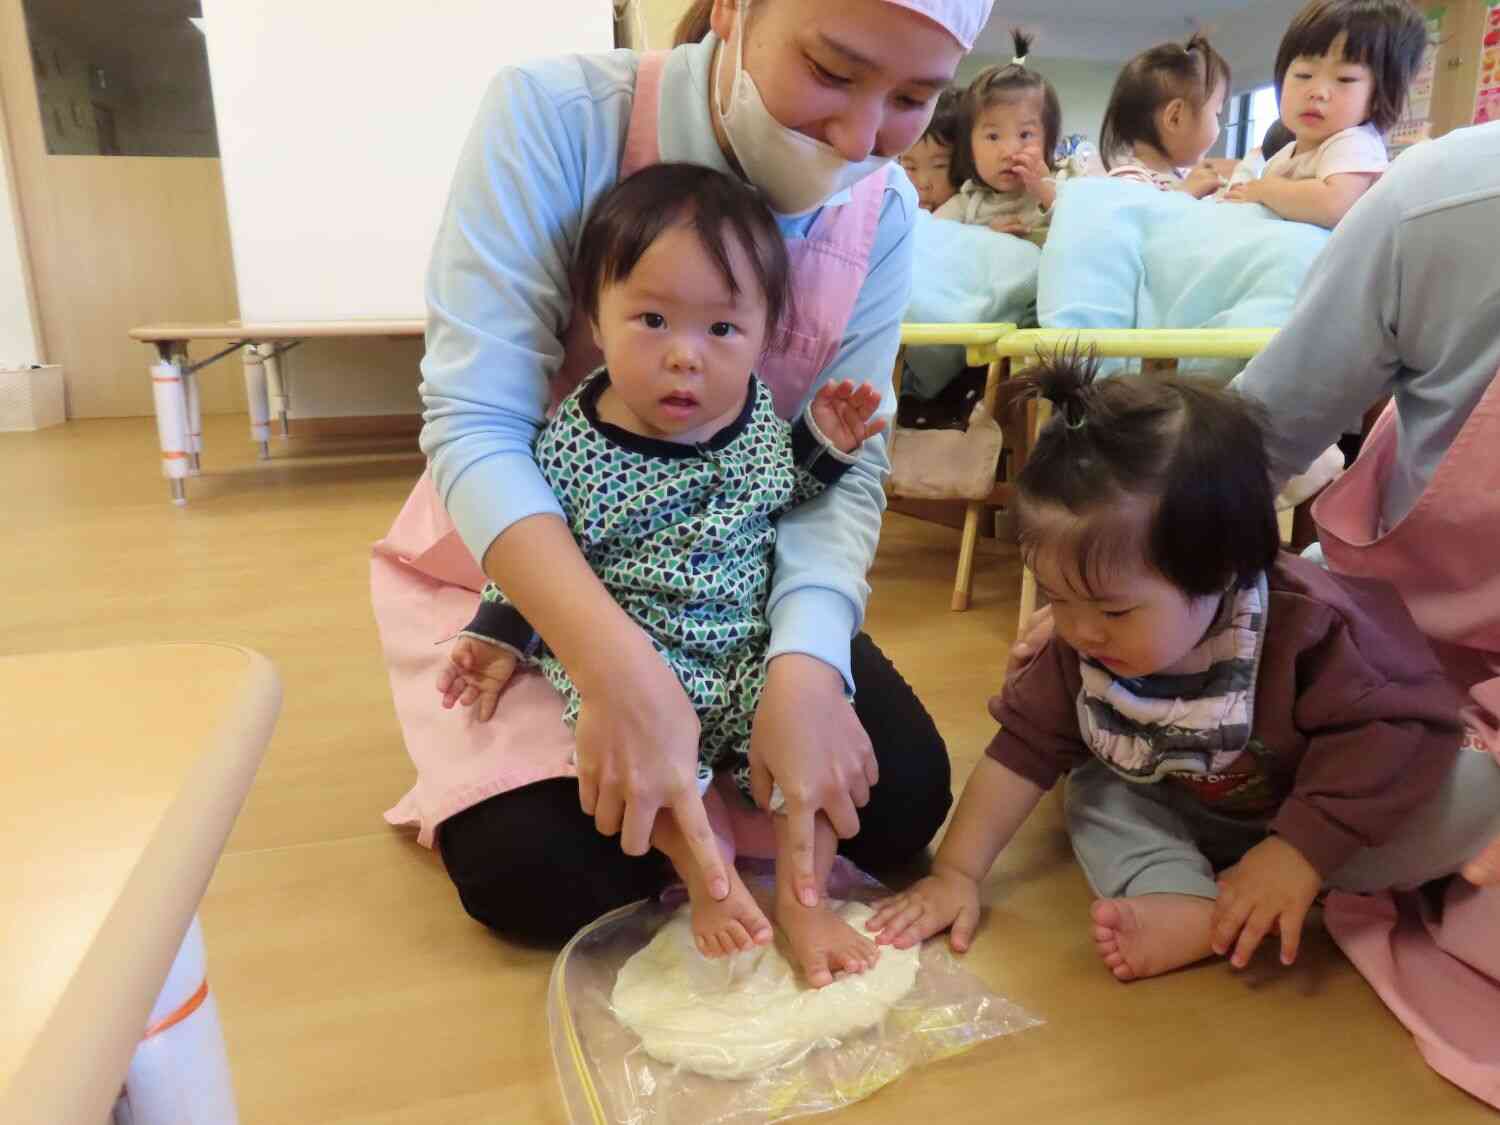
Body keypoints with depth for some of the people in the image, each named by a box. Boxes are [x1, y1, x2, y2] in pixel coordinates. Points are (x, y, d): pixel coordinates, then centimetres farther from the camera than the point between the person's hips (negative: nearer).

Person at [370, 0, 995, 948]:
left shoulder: (882, 214, -10)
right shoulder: (555, 117, -23)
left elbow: (846, 470, -14)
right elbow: (475, 425, -28)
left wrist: (804, 664, -34)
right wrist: (619, 665, -41)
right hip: (516, 565, -3)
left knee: (901, 805, -5)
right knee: (550, 879, -18)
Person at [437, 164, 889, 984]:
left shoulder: (760, 413, -6)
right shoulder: (571, 444, -15)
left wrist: (824, 445, -2)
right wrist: (499, 636, -5)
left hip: (754, 649, 3)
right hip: (633, 659, -2)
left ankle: (802, 899, -2)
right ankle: (709, 874, -8)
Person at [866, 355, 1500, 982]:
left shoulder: (1308, 626, -36)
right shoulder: (1082, 646, -21)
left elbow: (1402, 731, -34)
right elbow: (1026, 746, -17)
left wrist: (1299, 854, -40)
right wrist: (955, 873, -20)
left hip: (1322, 815, -3)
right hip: (1185, 814, 4)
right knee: (1094, 792, -15)